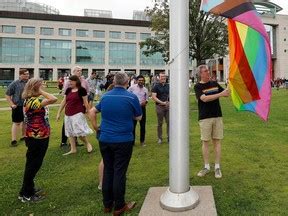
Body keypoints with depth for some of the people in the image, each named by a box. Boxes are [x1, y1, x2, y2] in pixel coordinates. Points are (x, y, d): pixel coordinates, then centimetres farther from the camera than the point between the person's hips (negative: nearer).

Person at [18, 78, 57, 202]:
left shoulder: (33, 100, 9)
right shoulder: (32, 101, -24)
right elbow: (53, 99, -35)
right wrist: (41, 92, -24)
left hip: (39, 137, 11)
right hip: (36, 139, -11)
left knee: (34, 164, 21)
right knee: (33, 165, 3)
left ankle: (29, 189, 37)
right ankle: (25, 194, 18)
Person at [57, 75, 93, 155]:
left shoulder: (81, 90, -6)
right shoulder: (68, 90, 10)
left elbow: (85, 102, -5)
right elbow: (64, 102, 13)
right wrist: (59, 113, 12)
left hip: (78, 113, -7)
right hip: (68, 114, 7)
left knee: (78, 131, -10)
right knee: (70, 132, 10)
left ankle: (88, 143, 15)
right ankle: (73, 149, 20)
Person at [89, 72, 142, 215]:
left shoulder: (105, 96, 5)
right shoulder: (131, 97, -9)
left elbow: (92, 112, 14)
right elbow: (138, 117, 2)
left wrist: (96, 127, 19)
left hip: (104, 140, 4)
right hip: (123, 141, -4)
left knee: (107, 171, 15)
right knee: (119, 172, 4)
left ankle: (107, 204, 27)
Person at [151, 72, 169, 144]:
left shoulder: (168, 86, 12)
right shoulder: (156, 86, -1)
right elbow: (153, 97, -9)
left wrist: (169, 102, -2)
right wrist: (162, 102, -15)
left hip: (168, 106, 4)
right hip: (159, 106, -3)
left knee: (169, 122, 4)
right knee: (160, 123, 4)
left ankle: (169, 137, 15)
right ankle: (160, 138, 15)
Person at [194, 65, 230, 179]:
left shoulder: (214, 83, 10)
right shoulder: (198, 86, -4)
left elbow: (226, 93, 16)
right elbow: (204, 98, -20)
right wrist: (220, 94, -24)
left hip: (217, 117, 4)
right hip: (205, 118, -3)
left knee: (217, 141, 6)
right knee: (205, 142, 3)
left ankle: (217, 167, 15)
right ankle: (206, 167, 18)